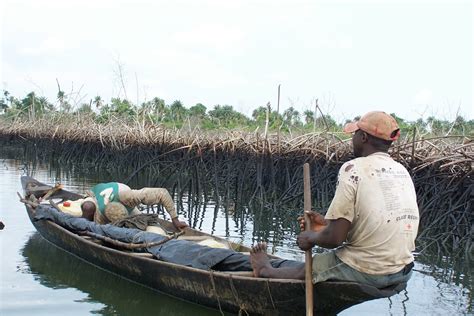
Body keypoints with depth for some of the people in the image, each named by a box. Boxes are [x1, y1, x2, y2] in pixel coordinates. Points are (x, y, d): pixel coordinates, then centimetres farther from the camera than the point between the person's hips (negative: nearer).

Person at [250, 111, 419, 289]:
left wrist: (311, 237, 6)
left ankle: (266, 271, 44)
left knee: (306, 269, 18)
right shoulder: (402, 170, 8)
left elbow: (335, 238, -15)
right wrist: (328, 224, 21)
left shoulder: (353, 169, -13)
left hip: (368, 272, -7)